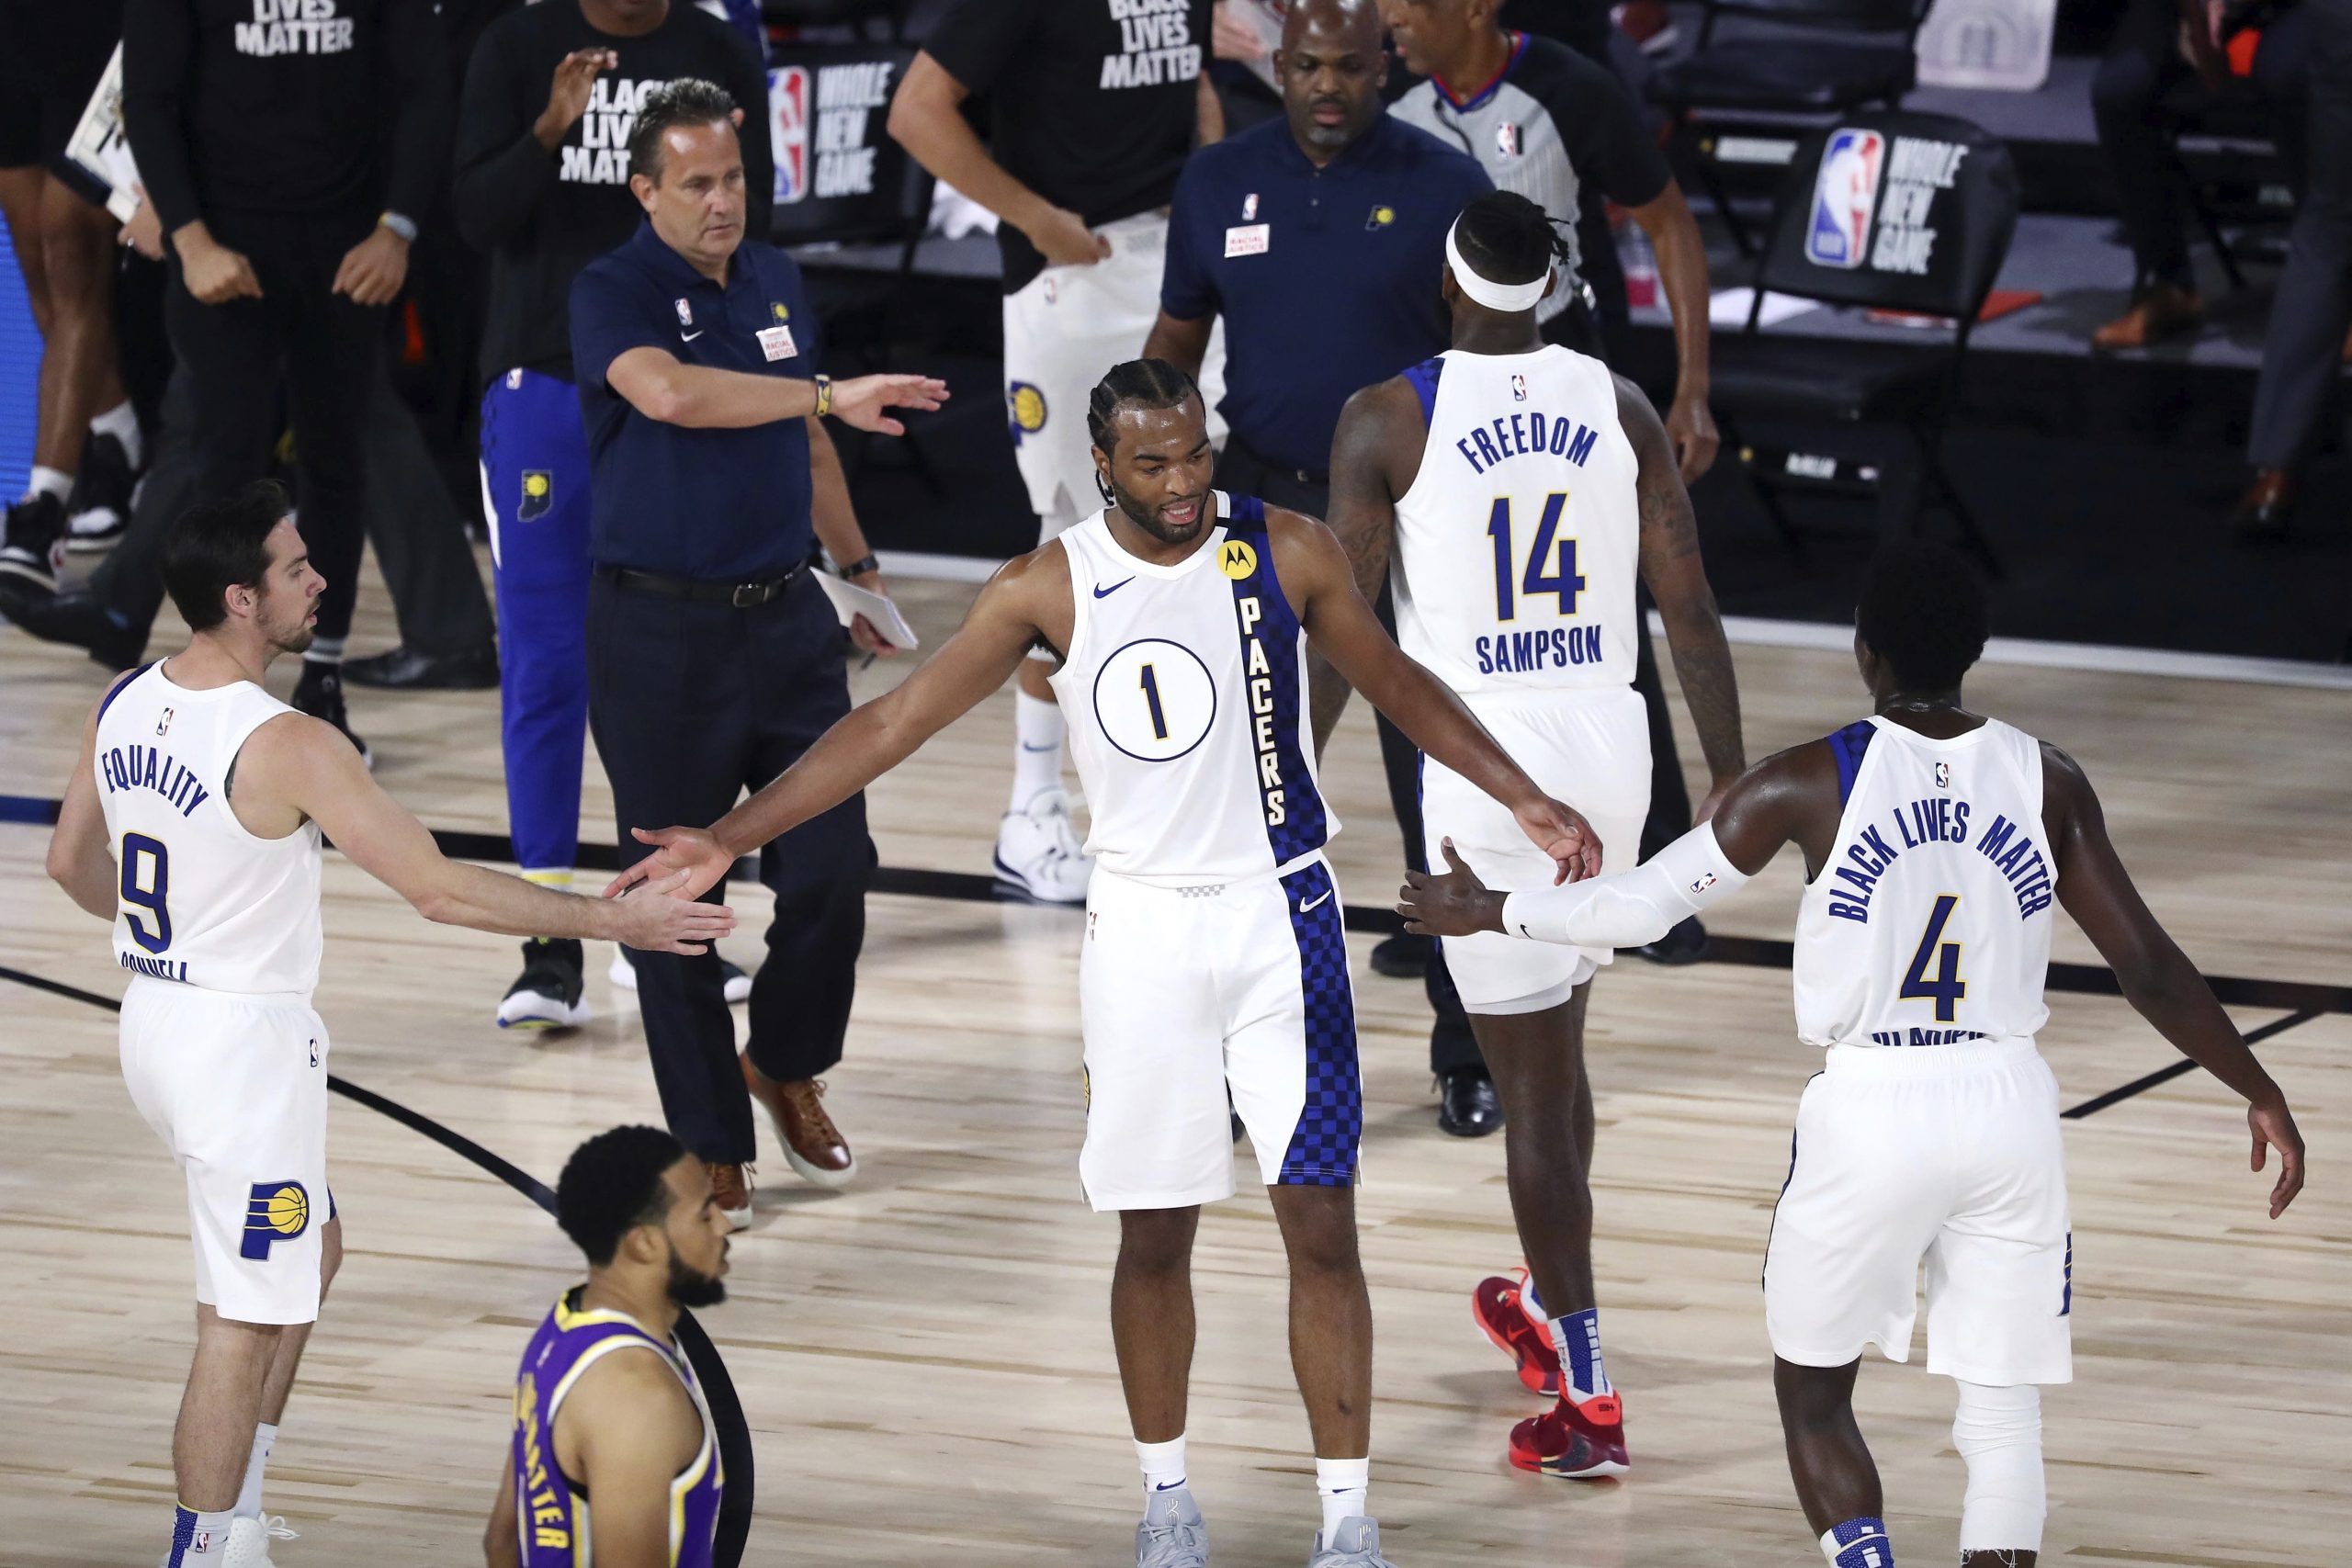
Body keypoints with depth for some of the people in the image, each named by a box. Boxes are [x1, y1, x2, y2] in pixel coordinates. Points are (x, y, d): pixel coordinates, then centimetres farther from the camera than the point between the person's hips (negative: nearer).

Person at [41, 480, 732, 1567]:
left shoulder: (124, 705, 0)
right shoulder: (286, 747, -24)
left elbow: (72, 866, 15)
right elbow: (439, 890, -24)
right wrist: (614, 921, -16)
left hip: (156, 1017, 9)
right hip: (246, 1039, -9)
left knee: (308, 1246, 25)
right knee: (244, 1324, 0)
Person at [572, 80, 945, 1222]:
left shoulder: (775, 282, 10)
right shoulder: (615, 293, -10)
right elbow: (667, 393, -31)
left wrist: (855, 563, 24)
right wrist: (827, 396, -34)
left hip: (784, 616, 5)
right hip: (657, 630, -5)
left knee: (831, 867, -2)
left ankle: (786, 1066, 23)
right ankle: (709, 1143, 10)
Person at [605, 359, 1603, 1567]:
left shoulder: (1285, 552, -6)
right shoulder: (1050, 588, -7)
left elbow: (1397, 685, 9)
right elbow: (892, 723, -4)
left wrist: (1521, 799, 6)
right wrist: (732, 837, -7)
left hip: (1279, 915, 0)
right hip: (1142, 925, 0)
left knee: (1321, 1221, -3)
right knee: (1154, 1235, 7)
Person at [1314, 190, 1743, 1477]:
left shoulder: (1388, 420, -9)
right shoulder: (1617, 406, 2)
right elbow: (1689, 611, 2)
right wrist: (1730, 778, 9)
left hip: (1484, 761, -4)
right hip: (1610, 744, 4)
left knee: (1532, 1084, 0)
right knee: (1557, 1045, 25)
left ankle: (1586, 1405, -2)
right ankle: (1549, 1308, 43)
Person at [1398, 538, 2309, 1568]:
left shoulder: (1811, 786, -7)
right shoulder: (2046, 783, -1)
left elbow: (1639, 906, -2)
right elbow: (2149, 968, 1)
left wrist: (1490, 914, 14)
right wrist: (2261, 1094, 13)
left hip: (1871, 1112, -2)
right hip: (2009, 1106, 2)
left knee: (1813, 1392, 17)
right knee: (2001, 1416, 8)